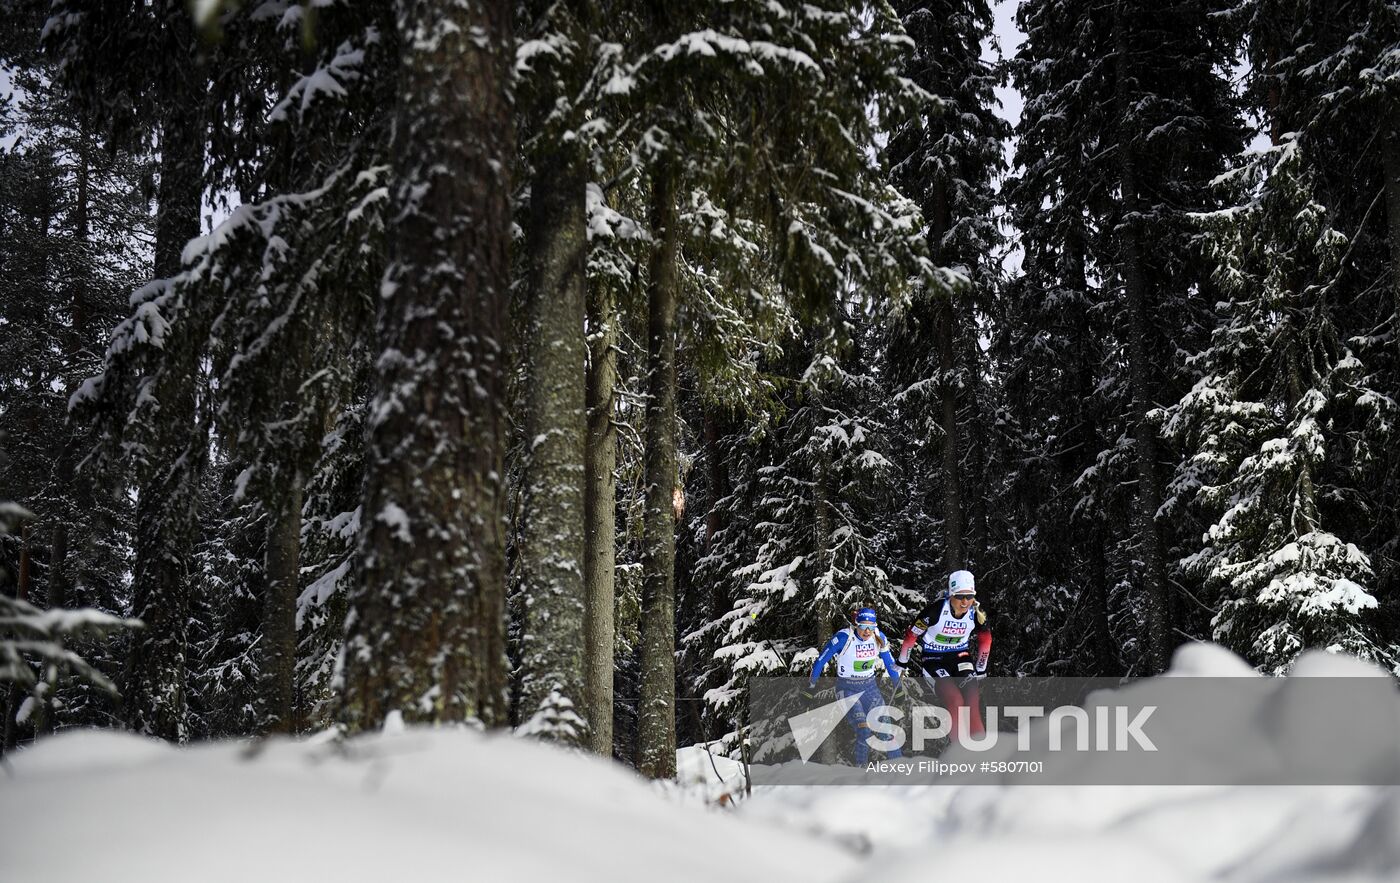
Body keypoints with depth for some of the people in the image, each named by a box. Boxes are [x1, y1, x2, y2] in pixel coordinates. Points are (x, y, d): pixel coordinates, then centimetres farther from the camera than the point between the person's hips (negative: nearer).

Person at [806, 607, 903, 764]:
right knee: (864, 731, -18)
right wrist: (812, 683, -4)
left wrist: (897, 683, 19)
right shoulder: (844, 637, -23)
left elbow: (889, 661, 10)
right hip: (847, 688, -4)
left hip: (870, 686, 4)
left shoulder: (879, 637, -8)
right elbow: (822, 659, -12)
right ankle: (861, 766, 0)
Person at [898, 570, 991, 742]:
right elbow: (911, 635, -10)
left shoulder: (977, 612, -12)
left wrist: (981, 670, 15)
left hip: (960, 656, 4)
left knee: (973, 704, -16)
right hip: (933, 658, -3)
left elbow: (985, 640, 8)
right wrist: (902, 662, 2)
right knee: (956, 702, -25)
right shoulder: (936, 610, -24)